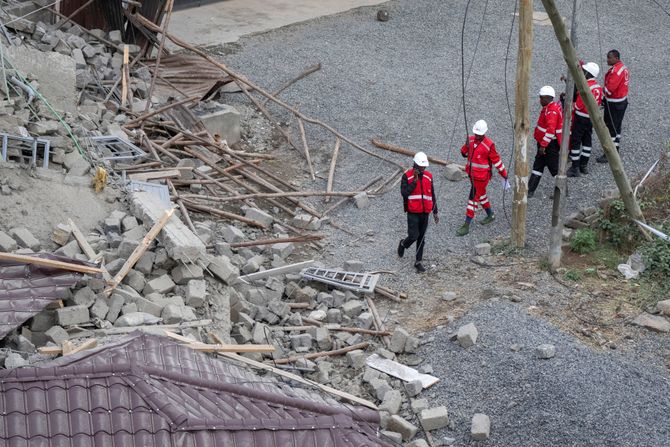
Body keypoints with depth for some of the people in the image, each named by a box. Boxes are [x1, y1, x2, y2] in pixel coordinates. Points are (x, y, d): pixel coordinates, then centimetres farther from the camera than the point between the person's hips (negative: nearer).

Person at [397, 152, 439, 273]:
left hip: (425, 212, 4)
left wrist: (435, 212, 14)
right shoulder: (407, 176, -7)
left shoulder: (428, 176, 6)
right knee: (413, 236, -11)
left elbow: (432, 195, 13)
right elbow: (404, 193, -18)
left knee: (421, 238, 7)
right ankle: (403, 244, 22)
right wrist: (414, 181, -21)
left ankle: (418, 262, 16)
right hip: (413, 212, -4)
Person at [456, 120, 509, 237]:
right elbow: (464, 152, 10)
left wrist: (504, 174, -4)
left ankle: (466, 226, 0)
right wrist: (466, 147, -14)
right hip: (472, 174, 7)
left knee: (473, 198, -5)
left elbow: (497, 161, -11)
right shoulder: (470, 139, -1)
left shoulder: (489, 145, -19)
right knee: (481, 194, 23)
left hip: (481, 177, -7)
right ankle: (490, 215, 44)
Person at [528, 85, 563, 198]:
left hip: (550, 145, -11)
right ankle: (530, 190, 17)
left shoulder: (551, 111, -23)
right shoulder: (549, 107, 10)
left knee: (554, 168, 0)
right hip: (544, 143, 11)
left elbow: (550, 130, -30)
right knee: (538, 165, 12)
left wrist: (543, 145, -29)